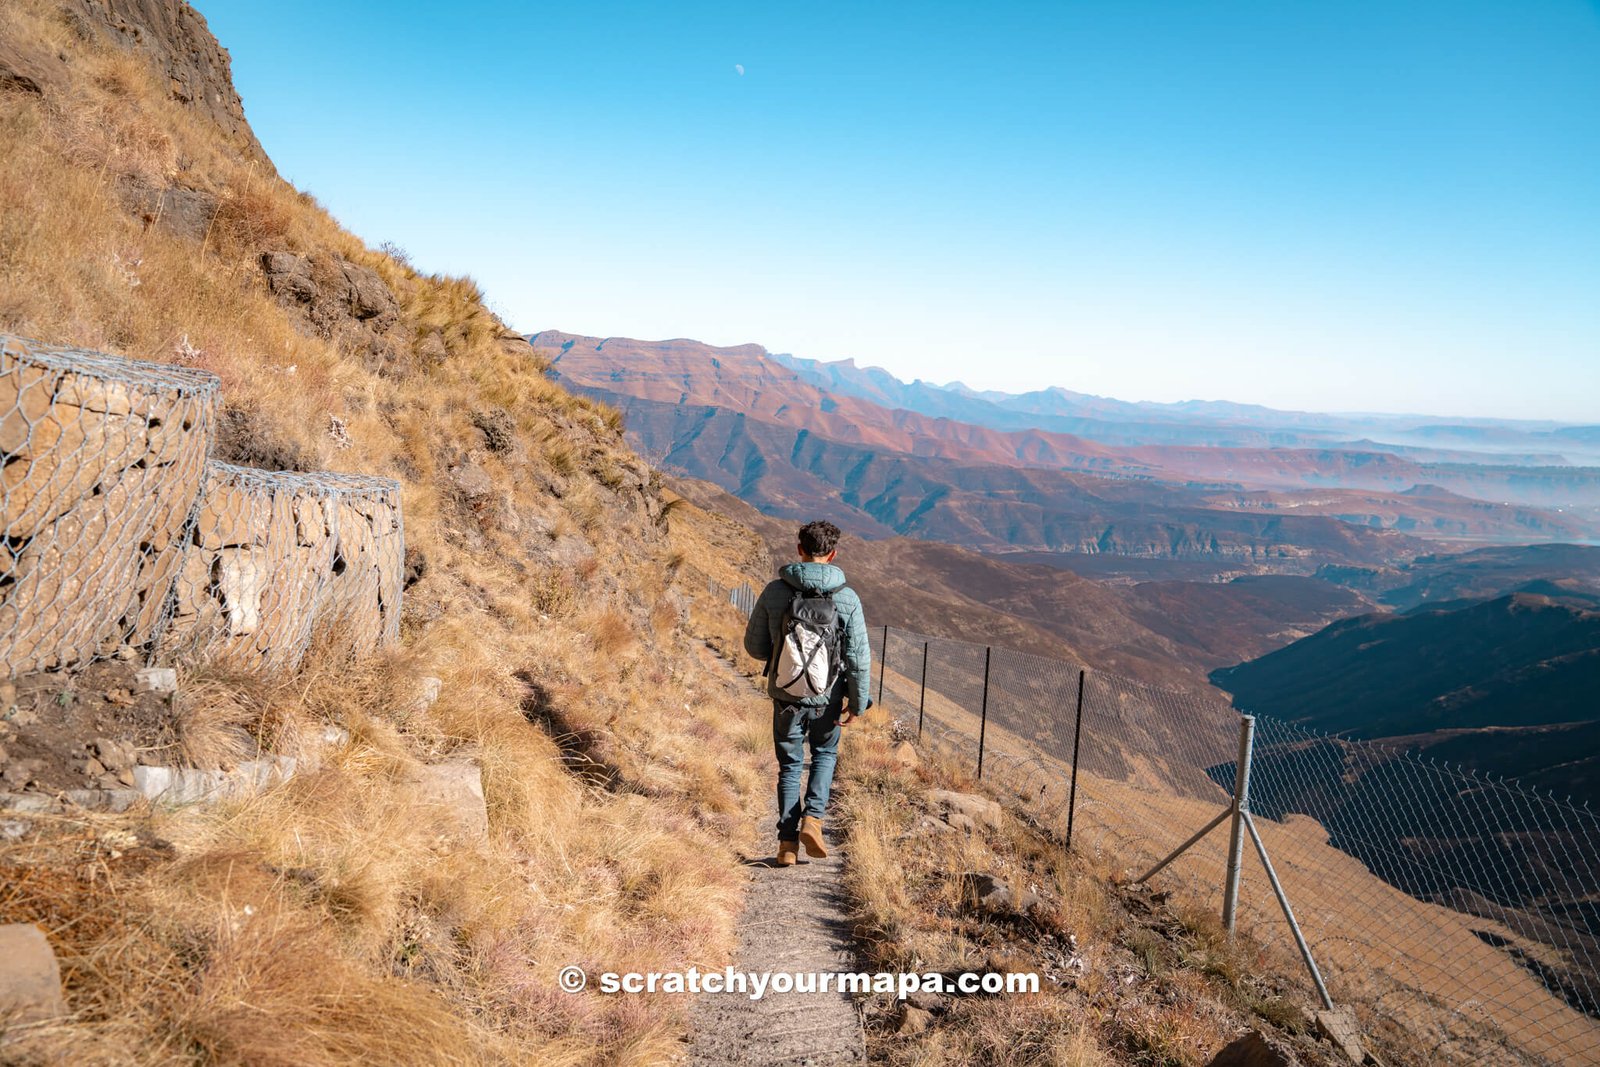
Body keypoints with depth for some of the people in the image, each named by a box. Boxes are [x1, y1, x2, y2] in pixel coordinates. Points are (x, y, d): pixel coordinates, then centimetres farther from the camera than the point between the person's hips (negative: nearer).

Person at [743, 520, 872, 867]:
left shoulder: (775, 591, -8)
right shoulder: (847, 598, -11)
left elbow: (754, 645, 0)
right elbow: (859, 657, -9)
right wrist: (858, 702, 2)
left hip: (786, 696, 0)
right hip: (827, 697, 0)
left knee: (790, 765, 16)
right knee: (825, 755, 24)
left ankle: (788, 844, 14)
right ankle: (812, 819, 6)